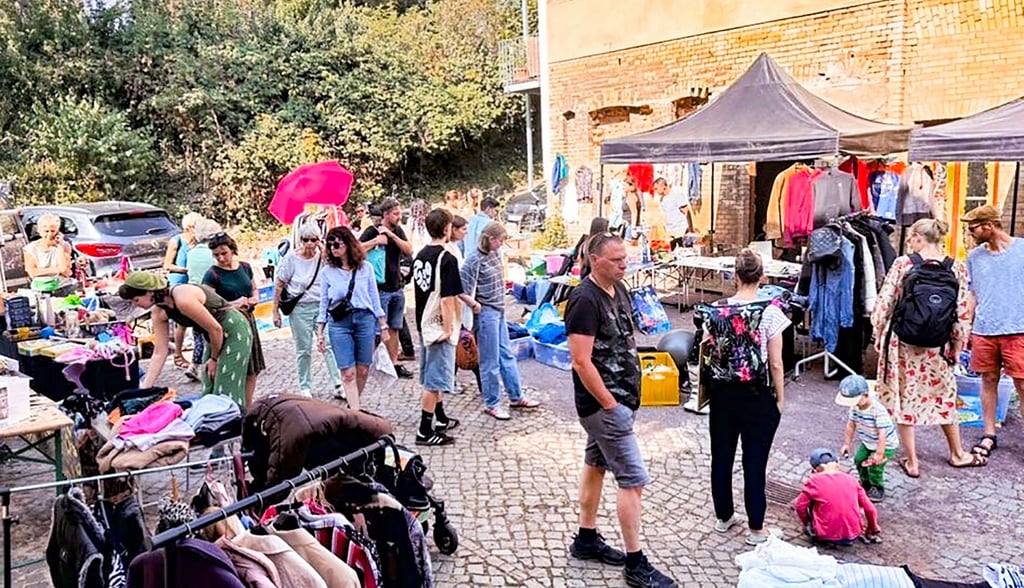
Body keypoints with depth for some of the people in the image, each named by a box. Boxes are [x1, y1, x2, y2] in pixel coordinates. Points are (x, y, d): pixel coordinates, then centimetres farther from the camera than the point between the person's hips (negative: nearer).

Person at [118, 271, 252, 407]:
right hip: (218, 335, 8)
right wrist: (144, 389, -2)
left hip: (234, 330, -8)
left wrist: (214, 359, -7)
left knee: (225, 394, -8)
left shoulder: (183, 298, -29)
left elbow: (215, 329, -21)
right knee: (208, 393, 9)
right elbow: (159, 353, 0)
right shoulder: (159, 312, -3)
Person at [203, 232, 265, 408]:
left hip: (248, 321, 6)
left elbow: (255, 290, 21)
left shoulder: (245, 267, 7)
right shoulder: (212, 275, -9)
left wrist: (254, 299, 0)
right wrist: (232, 304, -21)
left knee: (252, 371, 10)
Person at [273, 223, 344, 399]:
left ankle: (339, 386, -3)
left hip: (322, 305, 1)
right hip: (300, 309, -1)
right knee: (303, 350, 8)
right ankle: (305, 388, 21)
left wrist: (325, 256, -17)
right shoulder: (291, 257, -6)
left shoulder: (323, 256, -2)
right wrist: (276, 311, 0)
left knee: (330, 346, -7)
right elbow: (279, 285, 0)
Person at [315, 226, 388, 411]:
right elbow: (323, 305, 7)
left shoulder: (365, 268, 1)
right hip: (339, 324, -1)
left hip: (365, 320, 1)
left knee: (363, 370, 6)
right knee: (348, 373, -4)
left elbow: (375, 299, 7)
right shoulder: (328, 272, 2)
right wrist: (320, 334, 6)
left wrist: (383, 327, 7)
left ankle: (353, 407, 25)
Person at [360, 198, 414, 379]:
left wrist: (391, 235, -10)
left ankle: (394, 364, 17)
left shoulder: (398, 231, 12)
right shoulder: (372, 231, -6)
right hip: (380, 288, -6)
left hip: (397, 288, 6)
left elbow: (409, 250, -2)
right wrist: (376, 241, -21)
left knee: (394, 329, 11)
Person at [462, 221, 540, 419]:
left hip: (499, 310, 8)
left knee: (507, 354, 17)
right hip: (486, 313, -8)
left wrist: (500, 298, 10)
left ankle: (516, 397, 29)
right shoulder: (475, 258, -18)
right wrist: (475, 304, -10)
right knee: (490, 361, 2)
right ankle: (491, 403, 16)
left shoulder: (495, 254, 6)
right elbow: (465, 287, -19)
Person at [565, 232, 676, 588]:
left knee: (596, 464, 18)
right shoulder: (585, 301, -21)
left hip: (622, 397, 9)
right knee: (633, 479, -4)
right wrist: (611, 405, -19)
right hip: (604, 403, -9)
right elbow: (581, 362, -24)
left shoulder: (619, 289, 7)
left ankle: (586, 539, 32)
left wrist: (629, 392, 13)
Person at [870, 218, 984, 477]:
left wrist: (879, 335, 4)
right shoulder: (956, 268, -2)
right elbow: (962, 314, -1)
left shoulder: (903, 264, -9)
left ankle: (911, 462, 15)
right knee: (944, 396, 21)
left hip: (902, 342, -2)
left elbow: (884, 303, -9)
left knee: (904, 397, 9)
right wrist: (957, 346, 11)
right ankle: (957, 454, 38)